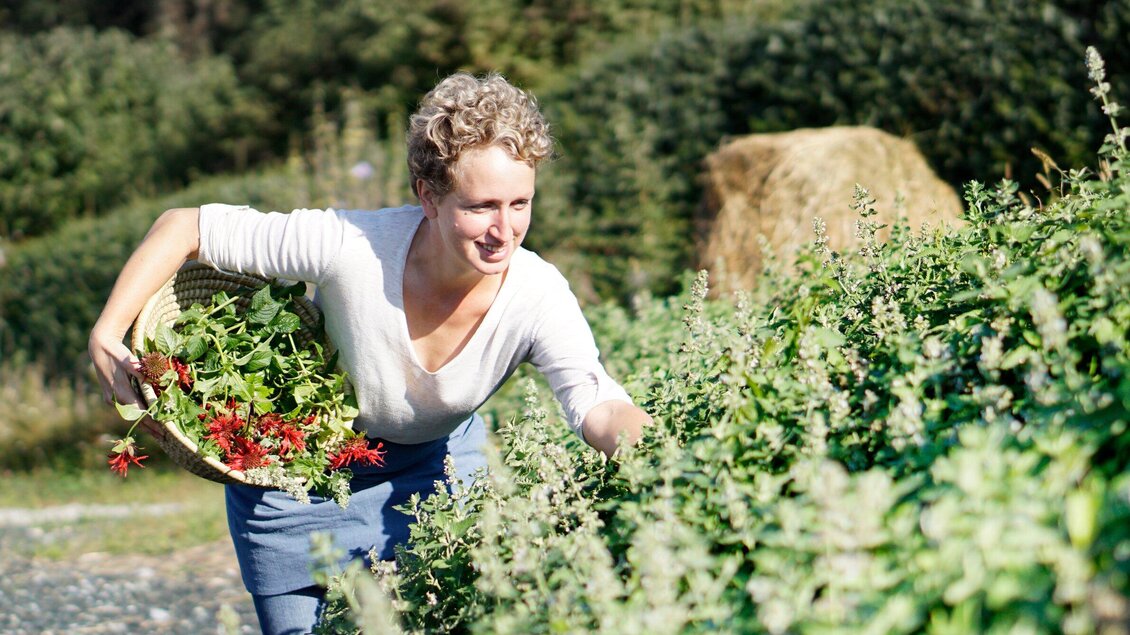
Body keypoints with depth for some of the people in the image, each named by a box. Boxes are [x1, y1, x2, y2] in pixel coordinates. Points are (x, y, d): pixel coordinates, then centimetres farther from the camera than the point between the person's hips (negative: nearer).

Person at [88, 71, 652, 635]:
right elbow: (184, 228, -25)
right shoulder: (351, 246, -35)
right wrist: (108, 335, -30)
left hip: (437, 461, 2)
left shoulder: (537, 297, -29)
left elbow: (597, 406, -42)